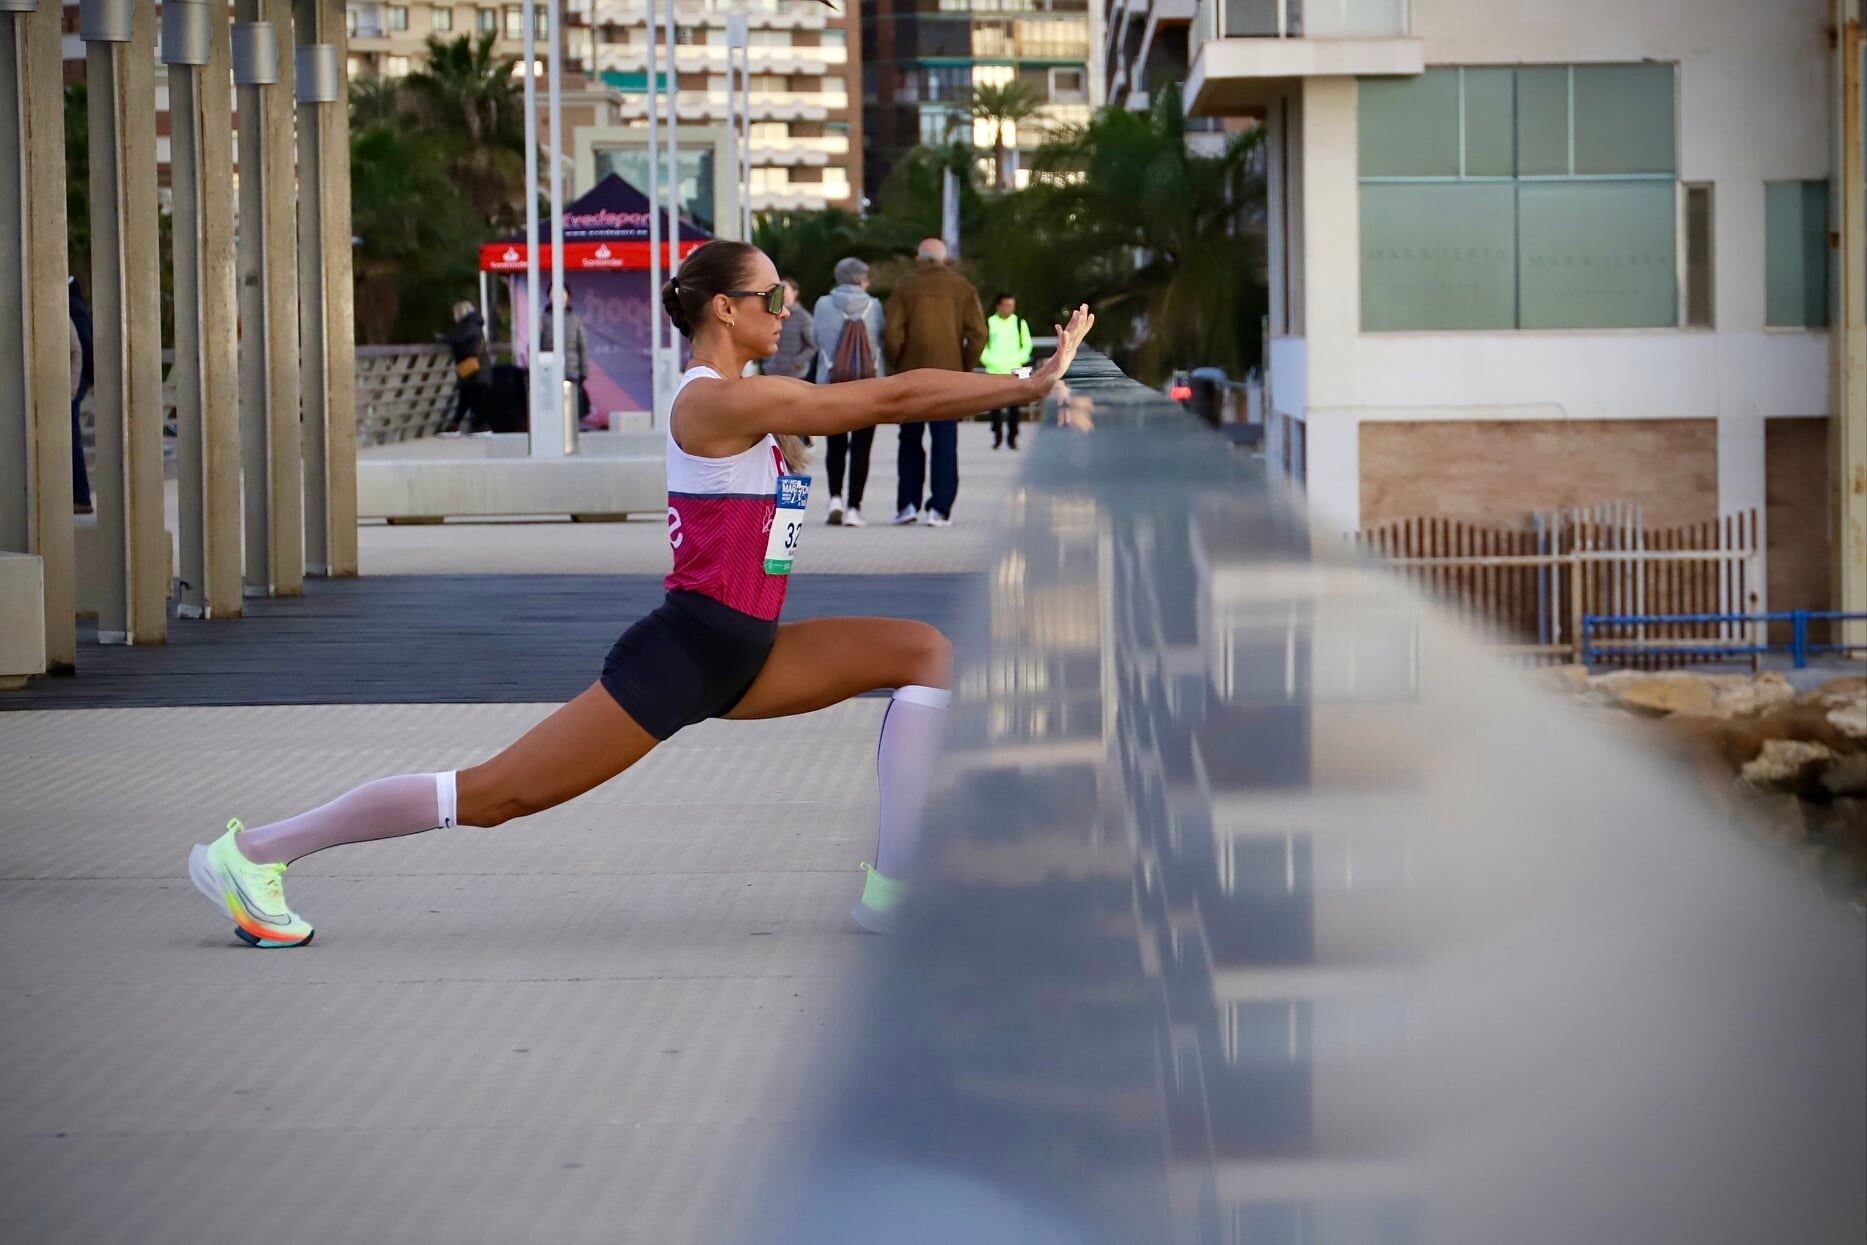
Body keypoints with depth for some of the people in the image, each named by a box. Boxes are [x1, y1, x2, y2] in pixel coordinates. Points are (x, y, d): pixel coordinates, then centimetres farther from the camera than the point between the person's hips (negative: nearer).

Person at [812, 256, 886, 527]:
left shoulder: (824, 305, -2)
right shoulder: (874, 306, -2)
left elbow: (818, 340, 4)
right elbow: (882, 340, 4)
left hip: (832, 383, 0)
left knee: (835, 444, 14)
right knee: (861, 447, 4)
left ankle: (835, 498, -3)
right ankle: (853, 507, 0)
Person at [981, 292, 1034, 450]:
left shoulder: (1020, 323, 5)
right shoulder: (989, 323, 3)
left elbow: (1027, 345, 7)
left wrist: (1018, 360, -9)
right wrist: (991, 361, -10)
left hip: (1014, 371, 0)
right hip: (994, 371, 0)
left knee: (1014, 406, -1)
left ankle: (1013, 437, 7)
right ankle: (997, 436, 12)